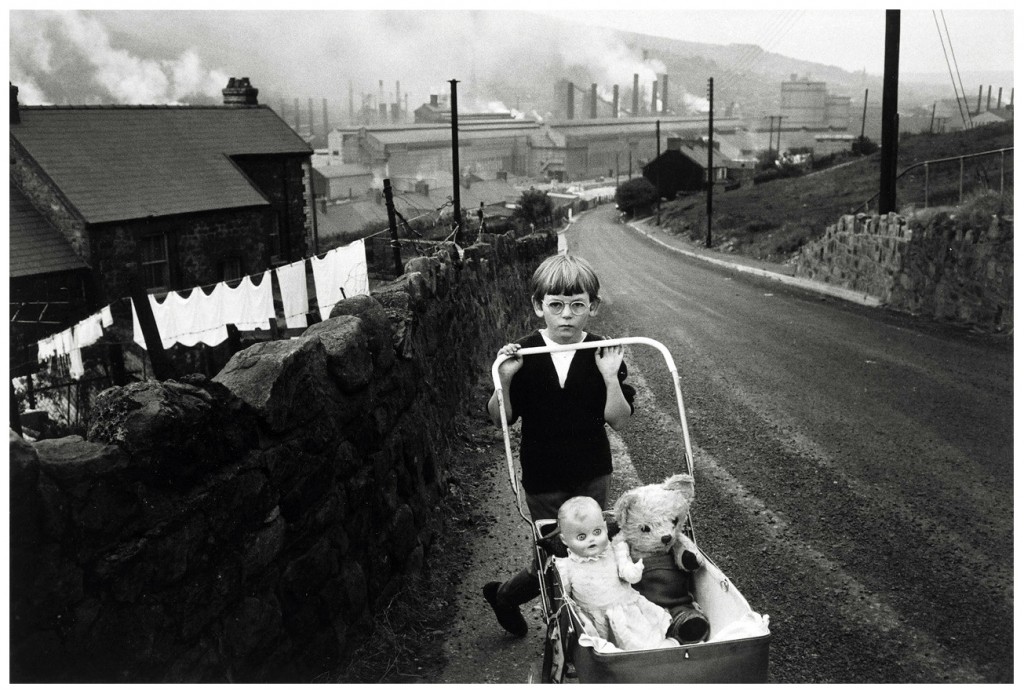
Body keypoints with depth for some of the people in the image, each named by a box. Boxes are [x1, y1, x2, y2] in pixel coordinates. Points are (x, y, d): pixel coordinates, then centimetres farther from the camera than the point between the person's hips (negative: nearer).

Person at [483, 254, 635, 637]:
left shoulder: (603, 354, -8)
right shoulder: (522, 354, -9)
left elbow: (619, 419, -10)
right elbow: (501, 419, -7)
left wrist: (611, 377, -25)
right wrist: (505, 379, -24)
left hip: (592, 474, 2)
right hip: (543, 476, -2)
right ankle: (505, 595, 34)